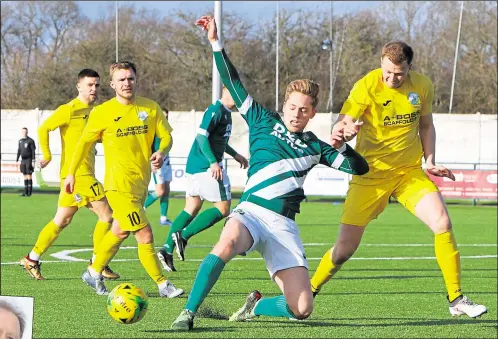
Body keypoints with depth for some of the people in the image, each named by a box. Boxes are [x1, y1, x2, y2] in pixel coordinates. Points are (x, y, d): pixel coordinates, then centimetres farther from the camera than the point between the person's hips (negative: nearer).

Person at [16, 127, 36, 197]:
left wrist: (33, 161, -15)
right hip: (23, 160, 6)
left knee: (29, 175, -6)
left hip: (29, 160, -6)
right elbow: (19, 151, 15)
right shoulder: (20, 141, 12)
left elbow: (33, 151, -9)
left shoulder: (30, 141, -6)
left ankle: (29, 192, -4)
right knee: (25, 176, 6)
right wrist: (17, 160, 11)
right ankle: (25, 192, 8)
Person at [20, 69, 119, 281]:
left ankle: (32, 259, 17)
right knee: (106, 215, -9)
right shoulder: (69, 110, -11)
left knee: (62, 220, 12)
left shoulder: (93, 111, 14)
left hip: (86, 173, 9)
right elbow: (43, 129, -15)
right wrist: (47, 156, -13)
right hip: (76, 173, -9)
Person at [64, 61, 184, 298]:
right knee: (145, 235, -10)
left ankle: (94, 272, 37)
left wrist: (161, 152, -15)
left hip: (141, 182, 5)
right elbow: (84, 142, 6)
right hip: (119, 185, -5)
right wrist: (71, 172, 9)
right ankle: (162, 284, -2)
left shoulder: (151, 108, 3)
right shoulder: (102, 113, -5)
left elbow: (166, 136, 7)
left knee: (120, 231, 19)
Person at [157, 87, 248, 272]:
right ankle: (183, 235, -11)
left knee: (191, 209, 11)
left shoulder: (226, 112, 17)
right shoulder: (216, 110, -14)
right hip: (206, 166, -10)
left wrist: (235, 155, 36)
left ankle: (167, 248, 5)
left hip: (194, 167, 10)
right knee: (223, 208, -7)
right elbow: (202, 135, -22)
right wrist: (213, 162, -27)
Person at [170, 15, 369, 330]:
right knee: (228, 243, -42)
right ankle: (188, 313, -33)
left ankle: (256, 306, 23)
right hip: (251, 211, -3)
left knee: (302, 309, -9)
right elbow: (233, 82, 10)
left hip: (284, 225, 3)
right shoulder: (264, 122, 12)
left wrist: (342, 147, -2)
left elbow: (360, 168, 17)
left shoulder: (314, 147, 18)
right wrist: (216, 42, 3)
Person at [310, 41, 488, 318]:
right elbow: (341, 126, -17)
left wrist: (430, 161, 2)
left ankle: (457, 300, -7)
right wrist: (345, 130, -41)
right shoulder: (367, 87, -14)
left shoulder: (423, 85, -2)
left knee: (442, 223, -17)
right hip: (371, 174, -3)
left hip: (411, 172, 3)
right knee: (345, 247, -3)